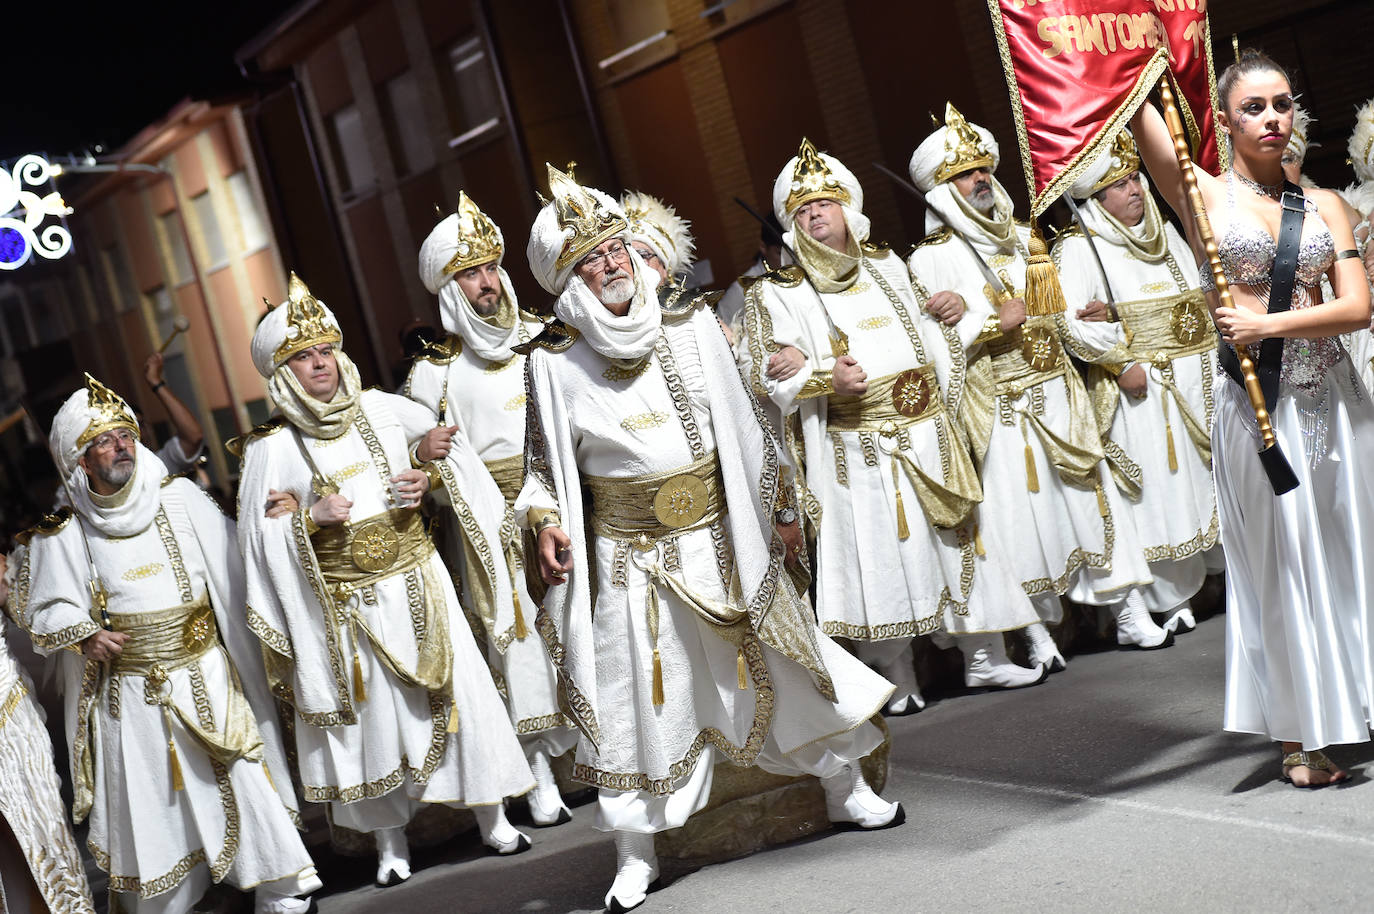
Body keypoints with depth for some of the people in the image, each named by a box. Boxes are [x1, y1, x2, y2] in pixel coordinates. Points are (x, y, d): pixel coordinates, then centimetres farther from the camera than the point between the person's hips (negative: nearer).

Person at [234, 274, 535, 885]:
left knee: (456, 693, 4)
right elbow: (260, 534, -5)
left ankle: (491, 817, 18)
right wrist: (313, 517, -20)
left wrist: (428, 477, -7)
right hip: (344, 604, -2)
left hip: (417, 584, 2)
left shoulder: (385, 411, 2)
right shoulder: (273, 448, -5)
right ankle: (389, 841, 20)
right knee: (374, 712, 4)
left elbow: (451, 458, 13)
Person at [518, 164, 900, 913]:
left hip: (720, 536, 2)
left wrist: (773, 511, 8)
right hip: (630, 560, -2)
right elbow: (545, 462, 2)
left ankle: (847, 791, 31)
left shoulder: (690, 324, 1)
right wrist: (546, 521, -16)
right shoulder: (555, 361, -5)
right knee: (636, 699, 2)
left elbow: (742, 424, 7)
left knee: (781, 664, 11)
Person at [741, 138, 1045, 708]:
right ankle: (897, 680, 6)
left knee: (959, 541, 7)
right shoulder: (776, 294, 3)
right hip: (856, 450, -4)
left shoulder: (888, 267, 16)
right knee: (879, 555, -4)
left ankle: (984, 659, 19)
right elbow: (763, 376, -7)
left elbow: (929, 335, 15)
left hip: (928, 434, 4)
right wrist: (825, 378, -22)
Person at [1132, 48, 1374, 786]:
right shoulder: (1202, 193, 0)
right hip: (1256, 398, -3)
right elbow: (1135, 110, -8)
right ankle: (1301, 734, 13)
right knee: (1281, 559, 2)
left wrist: (1268, 323, -13)